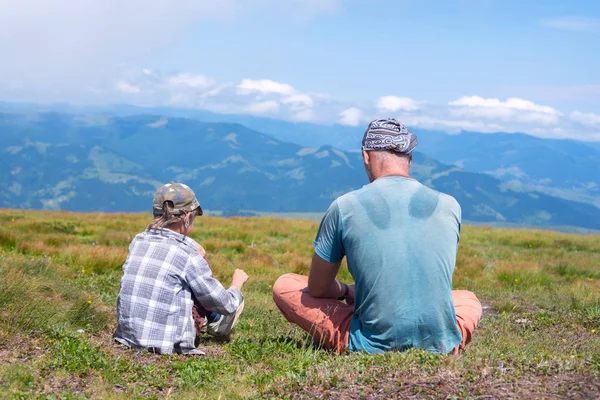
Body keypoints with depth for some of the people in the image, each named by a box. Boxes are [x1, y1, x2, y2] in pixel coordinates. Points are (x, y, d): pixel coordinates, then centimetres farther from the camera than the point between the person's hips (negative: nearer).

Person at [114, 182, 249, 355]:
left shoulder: (138, 242, 0)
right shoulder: (189, 256, -14)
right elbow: (225, 305, -3)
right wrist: (237, 283, 18)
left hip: (127, 336, 6)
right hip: (168, 346, -6)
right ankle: (216, 321, 34)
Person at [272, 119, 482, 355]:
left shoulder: (344, 207, -9)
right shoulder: (449, 206, 0)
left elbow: (317, 289, 2)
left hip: (373, 346, -1)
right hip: (442, 346, 2)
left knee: (284, 286, 14)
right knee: (469, 299, 36)